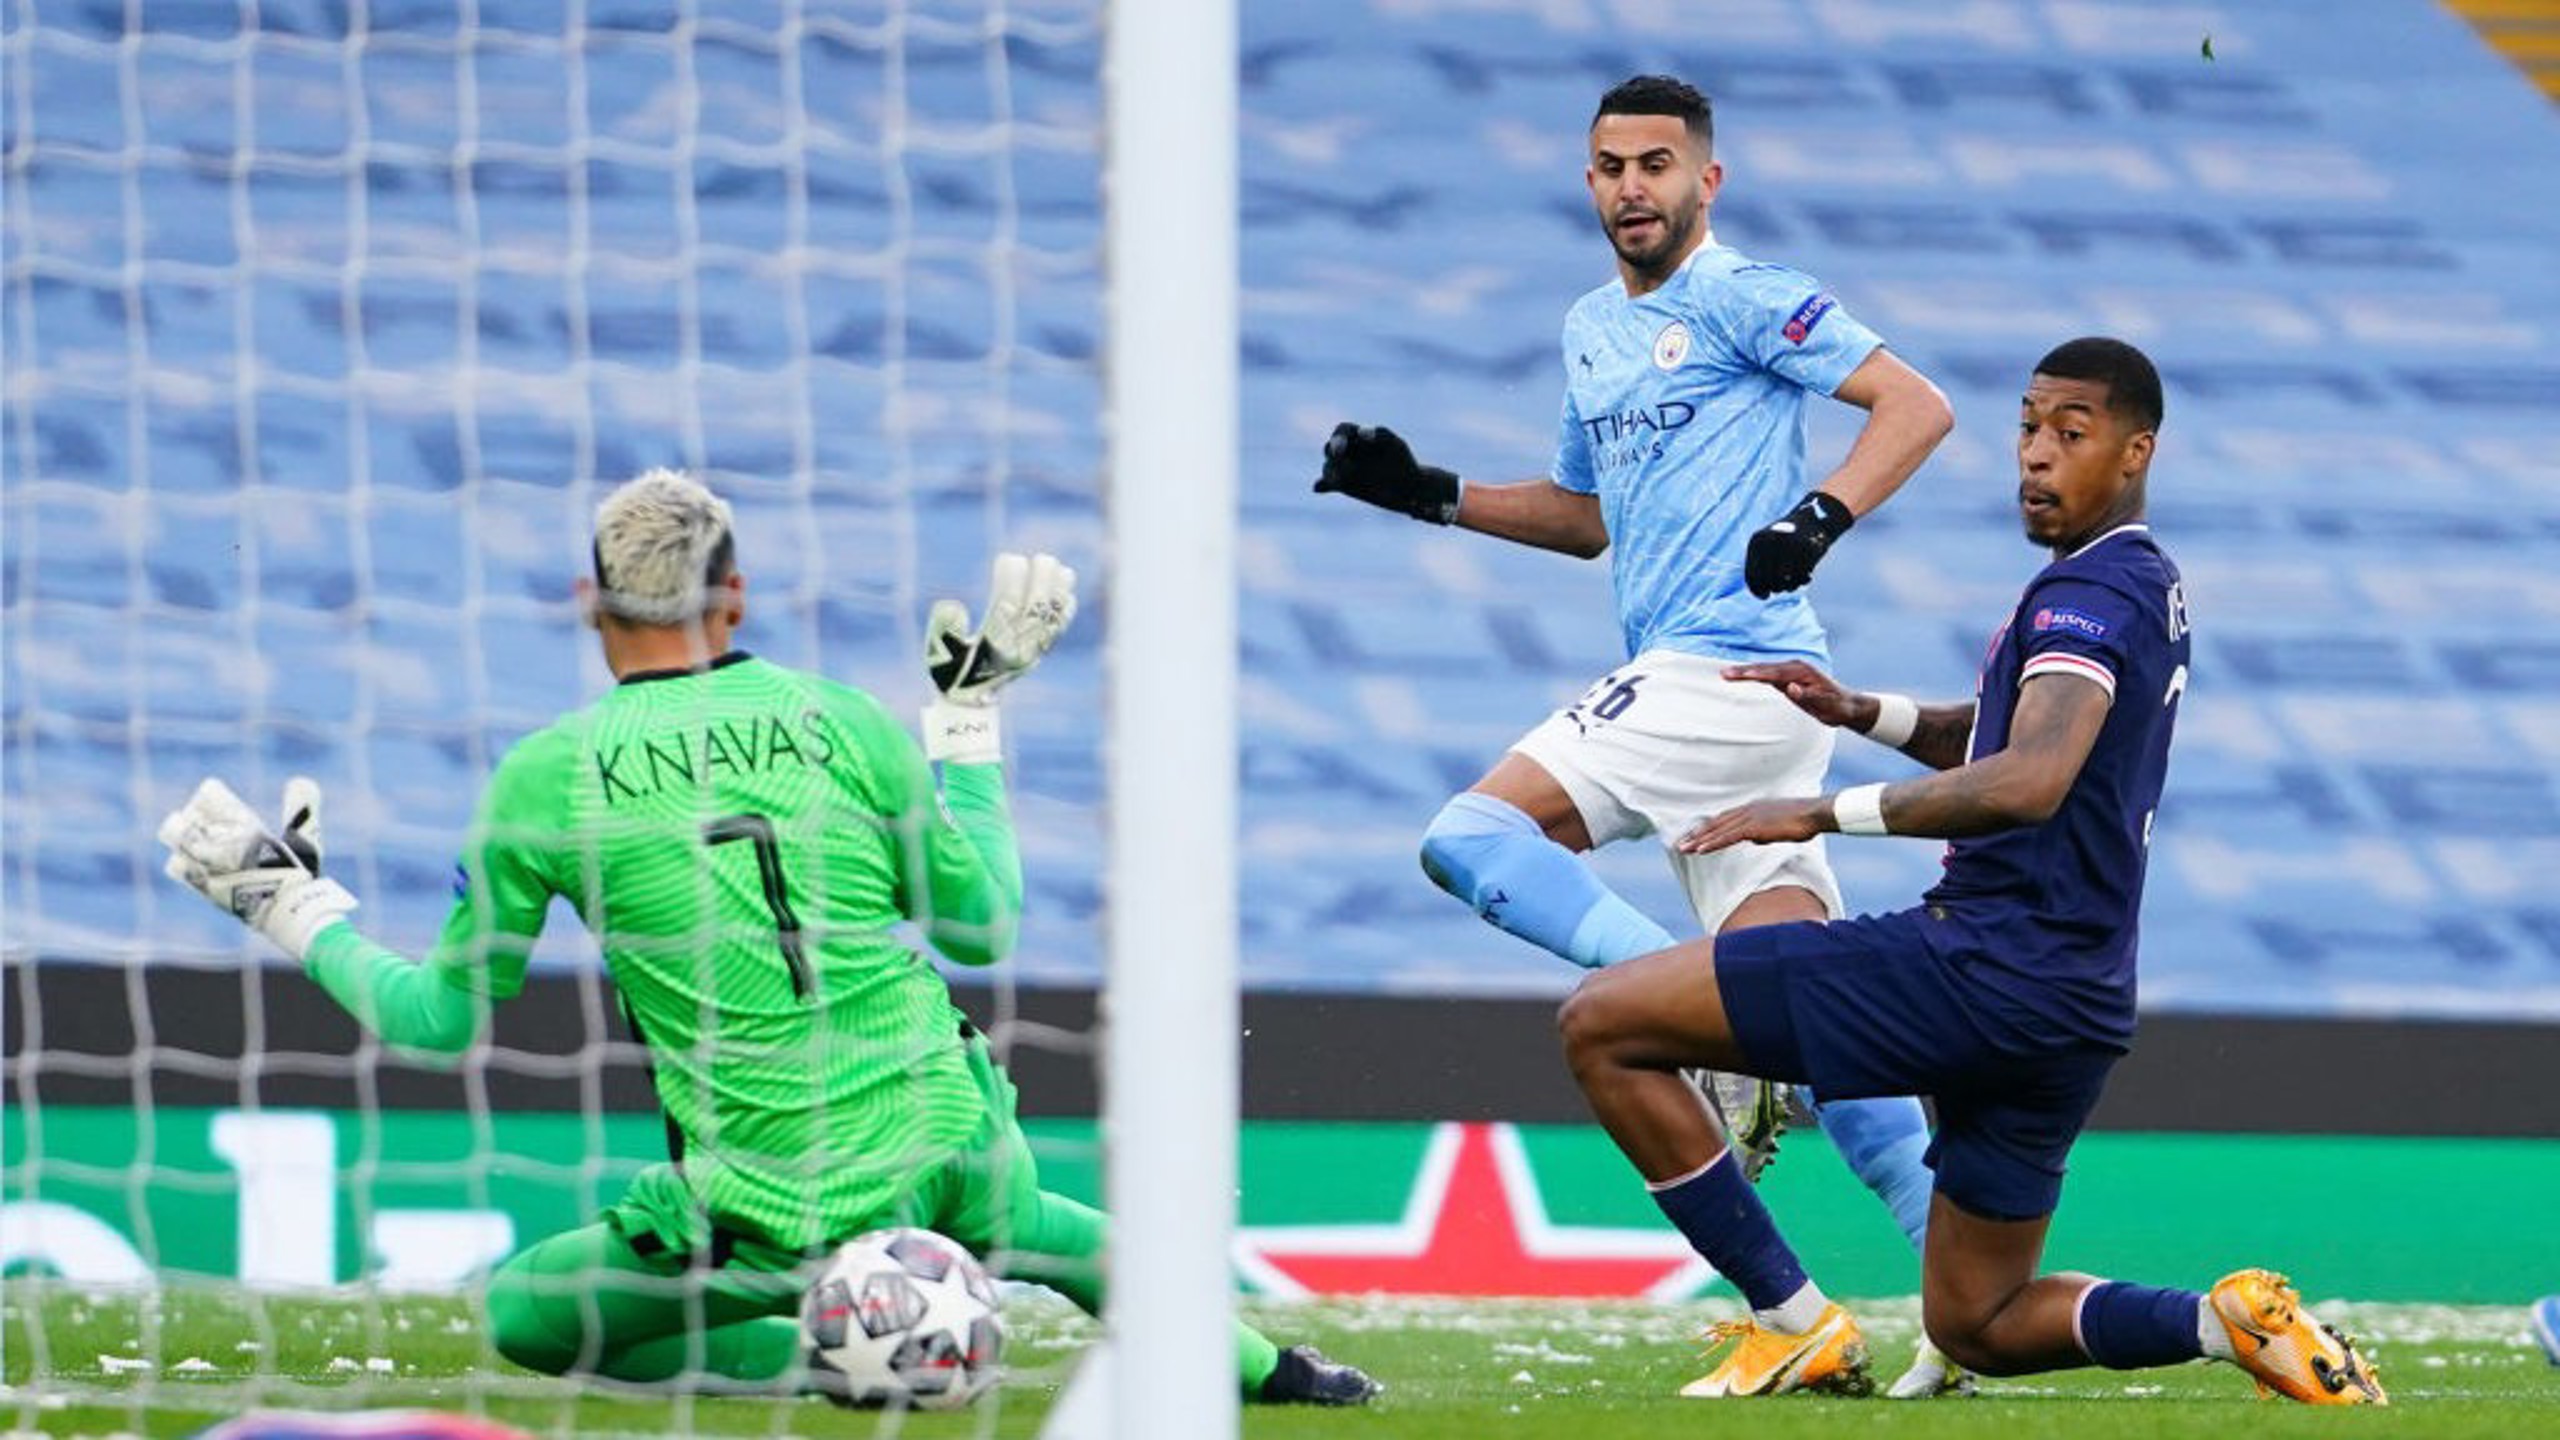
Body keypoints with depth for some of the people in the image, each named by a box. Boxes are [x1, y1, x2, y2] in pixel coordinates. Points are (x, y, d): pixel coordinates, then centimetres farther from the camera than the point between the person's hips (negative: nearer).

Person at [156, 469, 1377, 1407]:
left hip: (779, 1217, -4)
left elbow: (444, 1015, 5)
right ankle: (1257, 1365, 37)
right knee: (1021, 1222, 39)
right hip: (948, 1158, 4)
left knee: (522, 1316, 15)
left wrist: (292, 913, 19)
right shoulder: (846, 726, 1)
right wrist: (968, 722, 22)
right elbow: (980, 929, 13)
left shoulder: (546, 778, -4)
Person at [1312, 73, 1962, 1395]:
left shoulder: (1741, 300, -5)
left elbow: (1916, 404, -11)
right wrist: (1429, 493, 26)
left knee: (1473, 839, -13)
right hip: (1686, 678, 9)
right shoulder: (1592, 331, 22)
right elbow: (1591, 515, 35)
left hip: (1728, 664, -9)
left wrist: (1819, 517, -24)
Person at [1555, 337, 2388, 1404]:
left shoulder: (2085, 593, -14)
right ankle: (2232, 1322, 0)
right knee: (1976, 1328, 21)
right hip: (2073, 1006, 10)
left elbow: (2029, 782, -31)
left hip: (1985, 960, -10)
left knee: (1603, 1025, -7)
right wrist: (1865, 713, 18)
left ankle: (1796, 1325, -7)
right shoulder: (2149, 588, 18)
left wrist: (1825, 812, -29)